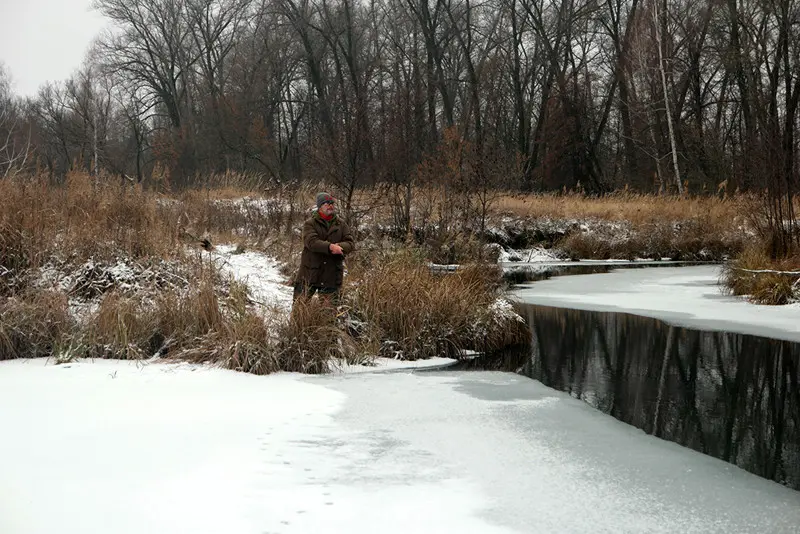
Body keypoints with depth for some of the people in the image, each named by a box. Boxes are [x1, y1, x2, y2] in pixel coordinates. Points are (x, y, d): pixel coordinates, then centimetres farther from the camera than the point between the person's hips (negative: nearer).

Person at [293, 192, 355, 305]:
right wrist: (330, 247, -32)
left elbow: (351, 244, 1)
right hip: (310, 273, -3)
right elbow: (311, 242, -19)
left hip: (332, 274, 3)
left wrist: (339, 247, -22)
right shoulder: (310, 223, -2)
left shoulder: (341, 224, 10)